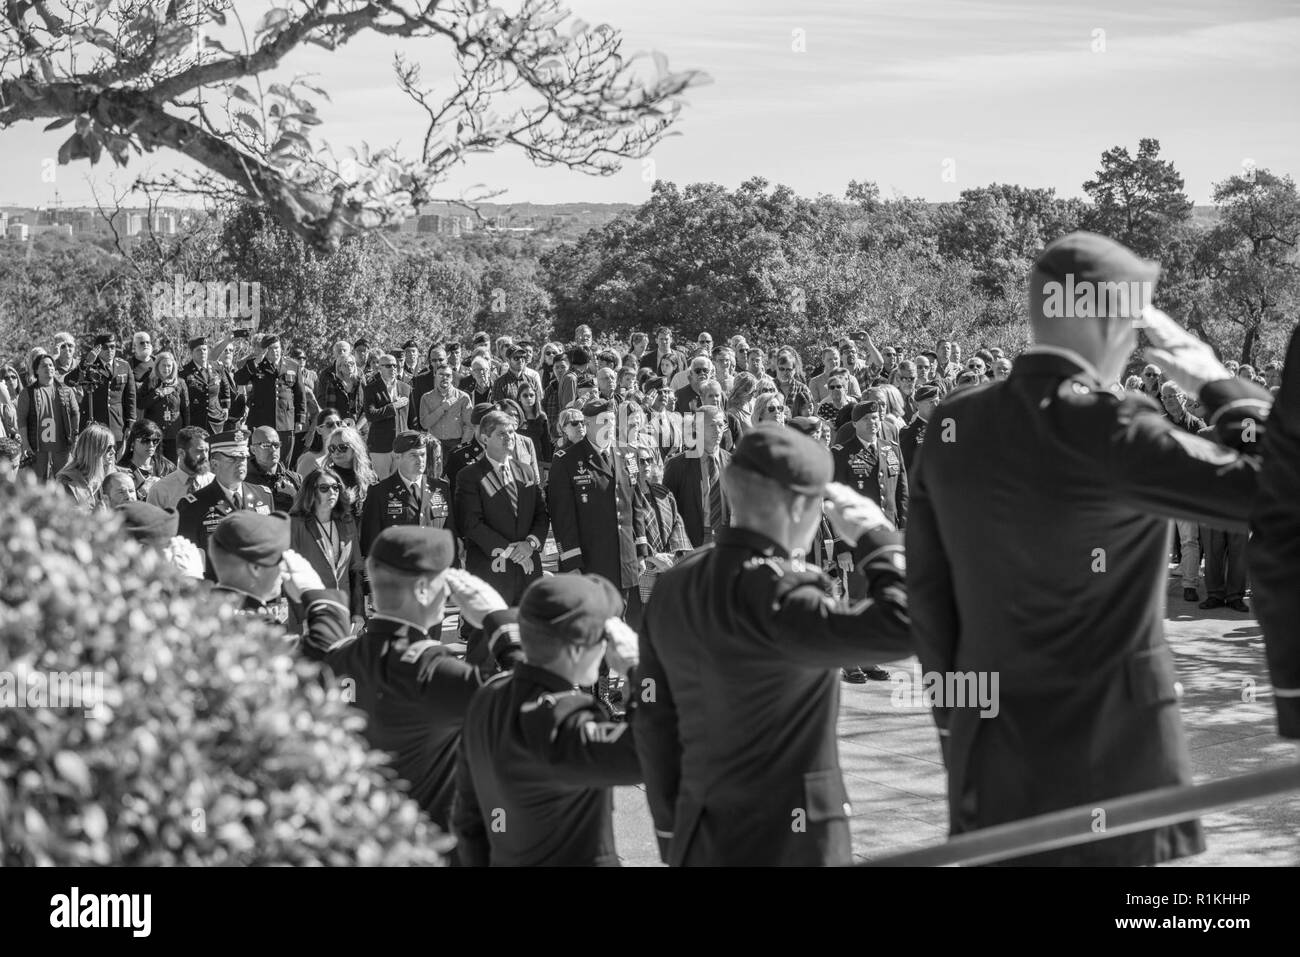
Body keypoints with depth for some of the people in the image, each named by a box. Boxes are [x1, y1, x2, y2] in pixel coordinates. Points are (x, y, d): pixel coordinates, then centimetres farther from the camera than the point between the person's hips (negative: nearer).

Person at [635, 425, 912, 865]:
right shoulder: (770, 591, -20)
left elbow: (654, 722, 11)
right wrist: (877, 537, -13)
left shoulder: (673, 586, 6)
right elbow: (902, 627, -29)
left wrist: (672, 835, 19)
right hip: (784, 845, -8)